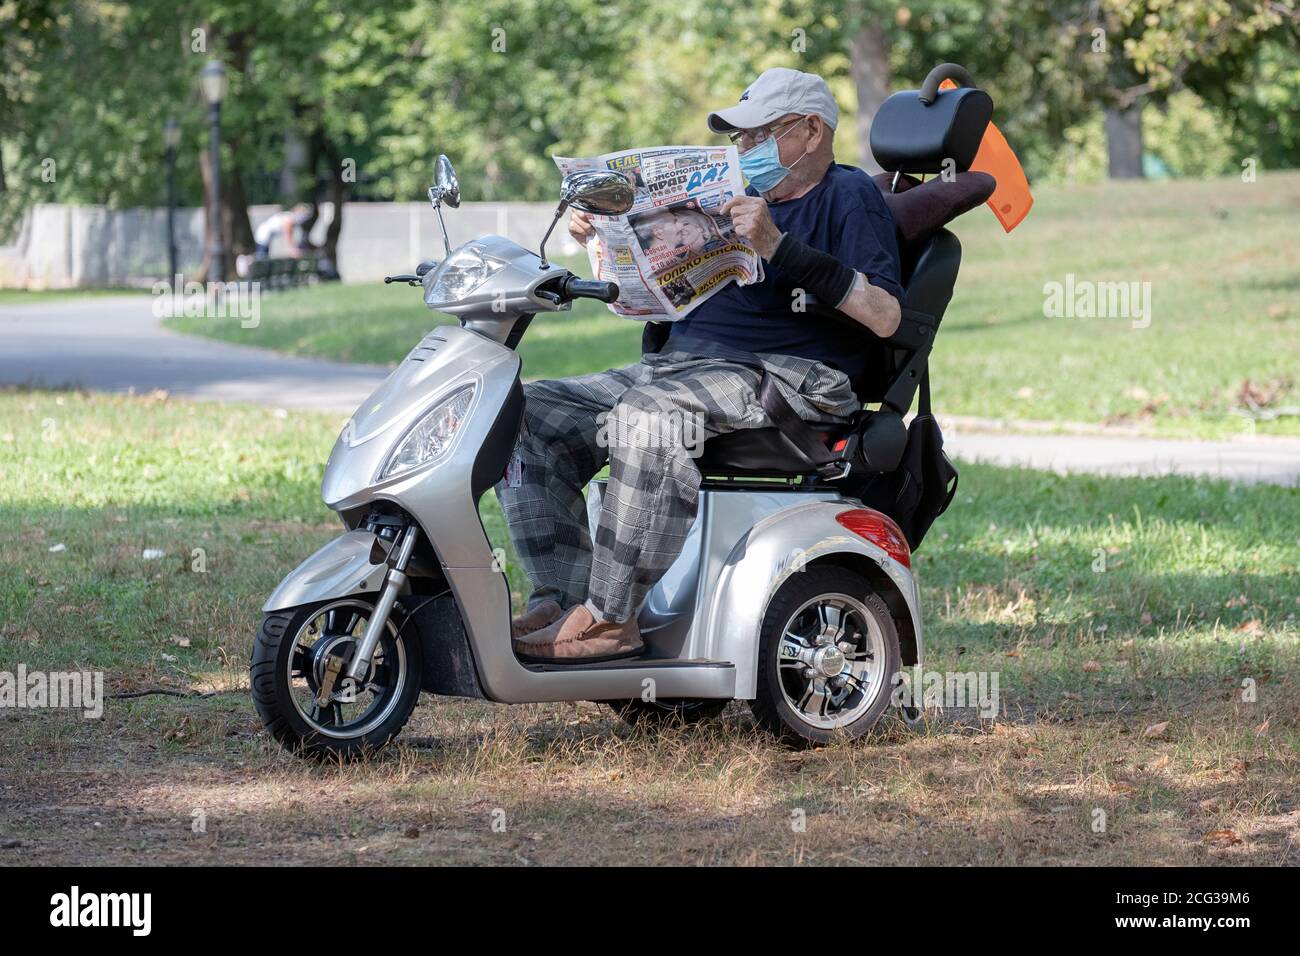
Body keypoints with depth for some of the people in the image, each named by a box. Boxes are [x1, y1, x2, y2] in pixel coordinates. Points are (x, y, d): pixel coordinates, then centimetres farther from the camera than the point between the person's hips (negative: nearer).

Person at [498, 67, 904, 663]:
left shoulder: (848, 196, 2)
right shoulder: (735, 198, 27)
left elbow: (884, 318, -15)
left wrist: (779, 247, -21)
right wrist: (604, 237, 13)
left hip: (789, 376, -9)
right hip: (674, 366, 9)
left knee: (648, 415, -37)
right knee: (531, 415, -7)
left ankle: (608, 619, -35)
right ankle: (560, 596, -17)